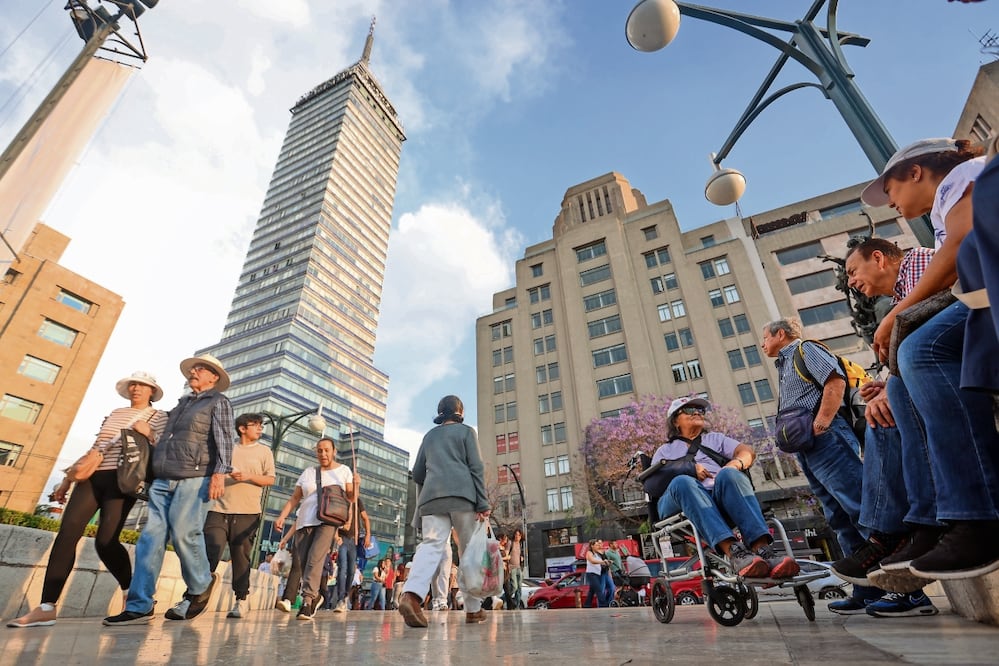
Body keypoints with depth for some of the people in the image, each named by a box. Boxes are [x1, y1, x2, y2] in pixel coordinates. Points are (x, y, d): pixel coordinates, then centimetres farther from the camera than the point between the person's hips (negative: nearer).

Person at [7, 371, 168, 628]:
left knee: (105, 541, -13)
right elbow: (96, 448, 24)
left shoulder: (158, 416, 6)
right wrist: (68, 479, 21)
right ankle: (46, 608, -6)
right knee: (66, 534, -10)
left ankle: (131, 593, 7)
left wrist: (147, 433, -21)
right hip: (93, 476, 5)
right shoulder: (114, 413, 21)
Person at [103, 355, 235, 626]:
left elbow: (224, 438, -8)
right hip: (163, 479, 7)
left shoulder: (218, 402, 4)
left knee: (184, 534, -9)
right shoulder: (182, 403, 25)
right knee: (151, 538, 0)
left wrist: (220, 472, -20)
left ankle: (200, 588, 11)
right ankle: (139, 606, 4)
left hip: (194, 478, -7)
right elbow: (166, 438, 28)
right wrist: (152, 473, 21)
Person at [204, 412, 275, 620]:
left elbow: (270, 479, 3)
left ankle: (241, 599, 13)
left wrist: (247, 476, -11)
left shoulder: (264, 451, 10)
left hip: (247, 513, -1)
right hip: (219, 509, 1)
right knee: (211, 550, -11)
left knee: (241, 556, 3)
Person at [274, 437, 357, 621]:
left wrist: (355, 485, -12)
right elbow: (294, 498, 13)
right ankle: (314, 596, 20)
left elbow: (351, 498, 8)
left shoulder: (343, 470, 9)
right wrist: (282, 516, 0)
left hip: (328, 521, -4)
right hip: (305, 522, 4)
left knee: (315, 559, -20)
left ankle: (307, 600, -19)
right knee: (301, 562, 1)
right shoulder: (308, 472, 15)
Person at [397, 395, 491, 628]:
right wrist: (483, 504, -3)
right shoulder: (466, 431, 10)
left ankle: (411, 594, -31)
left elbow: (417, 474, 22)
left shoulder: (429, 436, 22)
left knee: (431, 545, -7)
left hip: (431, 497, 3)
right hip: (462, 495, -3)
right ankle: (473, 609, 12)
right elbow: (476, 468, -1)